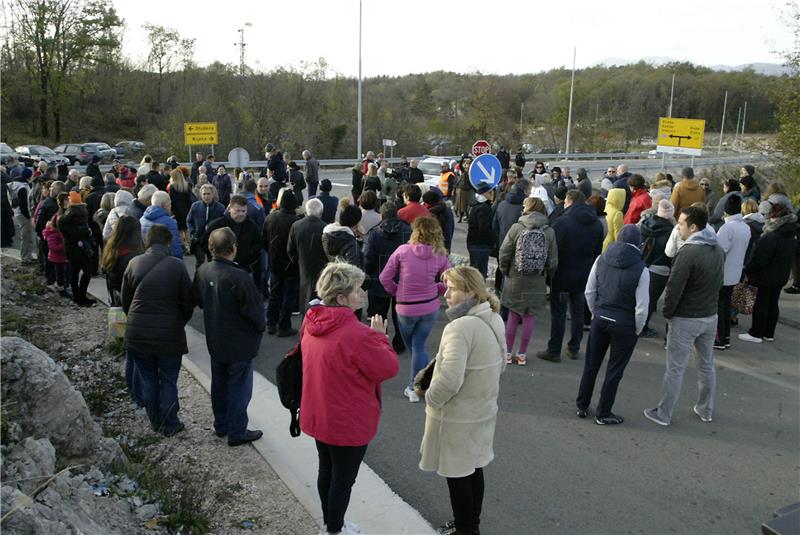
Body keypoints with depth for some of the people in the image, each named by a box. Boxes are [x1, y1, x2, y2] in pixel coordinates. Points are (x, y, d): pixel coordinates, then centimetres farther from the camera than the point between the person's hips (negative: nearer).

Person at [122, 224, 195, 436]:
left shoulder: (134, 264, -3)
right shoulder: (177, 266, -11)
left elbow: (125, 301, 5)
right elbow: (188, 301, -6)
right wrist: (179, 322, 12)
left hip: (138, 333, 3)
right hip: (169, 334, -2)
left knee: (148, 380, 16)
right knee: (168, 381, 10)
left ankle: (155, 422, 28)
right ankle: (169, 425, 19)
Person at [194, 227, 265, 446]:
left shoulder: (202, 271, -8)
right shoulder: (239, 277, -29)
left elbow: (199, 301, 7)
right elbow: (255, 311, -22)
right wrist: (261, 326, -2)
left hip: (215, 341, 7)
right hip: (240, 344, -7)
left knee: (219, 383, 22)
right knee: (239, 388, 8)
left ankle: (221, 425, 37)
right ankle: (237, 432, 20)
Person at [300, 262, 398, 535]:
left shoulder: (311, 323, -4)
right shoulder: (357, 333, -31)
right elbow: (389, 367, -20)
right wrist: (380, 335, -8)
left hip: (318, 417, 8)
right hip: (348, 424, -8)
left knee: (326, 471, 25)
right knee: (343, 480, 12)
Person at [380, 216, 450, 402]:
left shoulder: (402, 251, -14)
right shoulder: (440, 256, -8)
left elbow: (385, 278, -9)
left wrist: (396, 292, 6)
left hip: (406, 308, -2)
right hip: (431, 308, 2)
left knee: (413, 346, 20)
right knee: (419, 346, 15)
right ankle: (415, 387, 19)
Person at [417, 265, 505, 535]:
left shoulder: (460, 327, -28)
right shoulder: (494, 320, 0)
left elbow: (450, 380, -32)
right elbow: (498, 365, 11)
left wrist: (430, 397, -13)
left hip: (457, 419, -9)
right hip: (483, 410, 9)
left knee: (457, 475, 10)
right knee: (473, 469, 23)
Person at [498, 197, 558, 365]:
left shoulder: (516, 228, -9)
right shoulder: (549, 231, -4)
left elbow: (504, 255, -7)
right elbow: (552, 262, -1)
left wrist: (505, 271, 10)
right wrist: (548, 275, 17)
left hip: (514, 280, -1)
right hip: (536, 282, 1)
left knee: (513, 315, 10)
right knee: (528, 316, 11)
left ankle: (508, 353, 17)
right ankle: (522, 354, 17)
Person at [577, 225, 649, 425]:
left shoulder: (601, 259, -5)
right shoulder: (641, 269, -16)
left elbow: (589, 292, 1)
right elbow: (642, 307, -14)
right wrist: (637, 330, 1)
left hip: (600, 319, 4)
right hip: (624, 325, -3)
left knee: (591, 364, 17)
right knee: (614, 371, 11)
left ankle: (582, 406, 30)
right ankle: (603, 414, 21)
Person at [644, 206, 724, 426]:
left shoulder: (687, 253, -23)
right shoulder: (718, 250, 2)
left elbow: (674, 288, -22)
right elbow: (718, 282, 10)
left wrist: (668, 313, -8)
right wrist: (708, 304, 14)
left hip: (685, 319, -7)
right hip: (710, 316, 7)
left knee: (675, 368, 3)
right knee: (707, 365, 20)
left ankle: (663, 414, 13)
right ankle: (706, 410, 33)